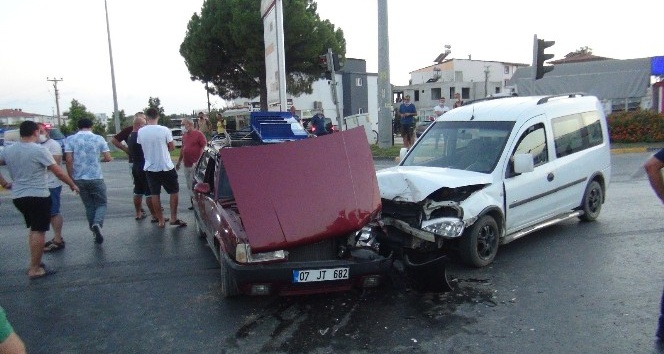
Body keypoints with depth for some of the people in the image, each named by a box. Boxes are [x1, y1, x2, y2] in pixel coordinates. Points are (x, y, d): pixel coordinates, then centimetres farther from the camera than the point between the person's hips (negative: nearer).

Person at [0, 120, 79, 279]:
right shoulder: (39, 150, -13)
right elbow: (58, 172, -11)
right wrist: (72, 184, 1)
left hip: (18, 197, 7)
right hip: (38, 196, -7)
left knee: (33, 229, 21)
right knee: (38, 231, 0)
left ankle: (34, 263, 25)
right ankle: (35, 269, 5)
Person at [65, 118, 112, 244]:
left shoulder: (70, 139, 1)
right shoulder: (99, 138, -1)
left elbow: (69, 160, -6)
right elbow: (108, 158, -2)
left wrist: (71, 178, 3)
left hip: (79, 179, 2)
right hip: (96, 178, -2)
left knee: (89, 206, 14)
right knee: (101, 204, 10)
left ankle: (96, 234, 18)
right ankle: (97, 223, -19)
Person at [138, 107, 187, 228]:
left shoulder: (141, 132, -4)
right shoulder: (164, 130, -13)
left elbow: (141, 146, 8)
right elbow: (172, 147, -4)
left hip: (150, 168, 3)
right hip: (166, 167, -3)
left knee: (154, 195, 10)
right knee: (174, 192, 10)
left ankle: (161, 220, 15)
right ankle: (174, 218, 9)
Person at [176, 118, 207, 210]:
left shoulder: (198, 134, -8)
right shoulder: (184, 136, 14)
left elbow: (205, 147, -12)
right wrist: (179, 162, 23)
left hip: (195, 165, -8)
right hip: (186, 165, 8)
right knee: (189, 185, 13)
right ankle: (193, 202, 22)